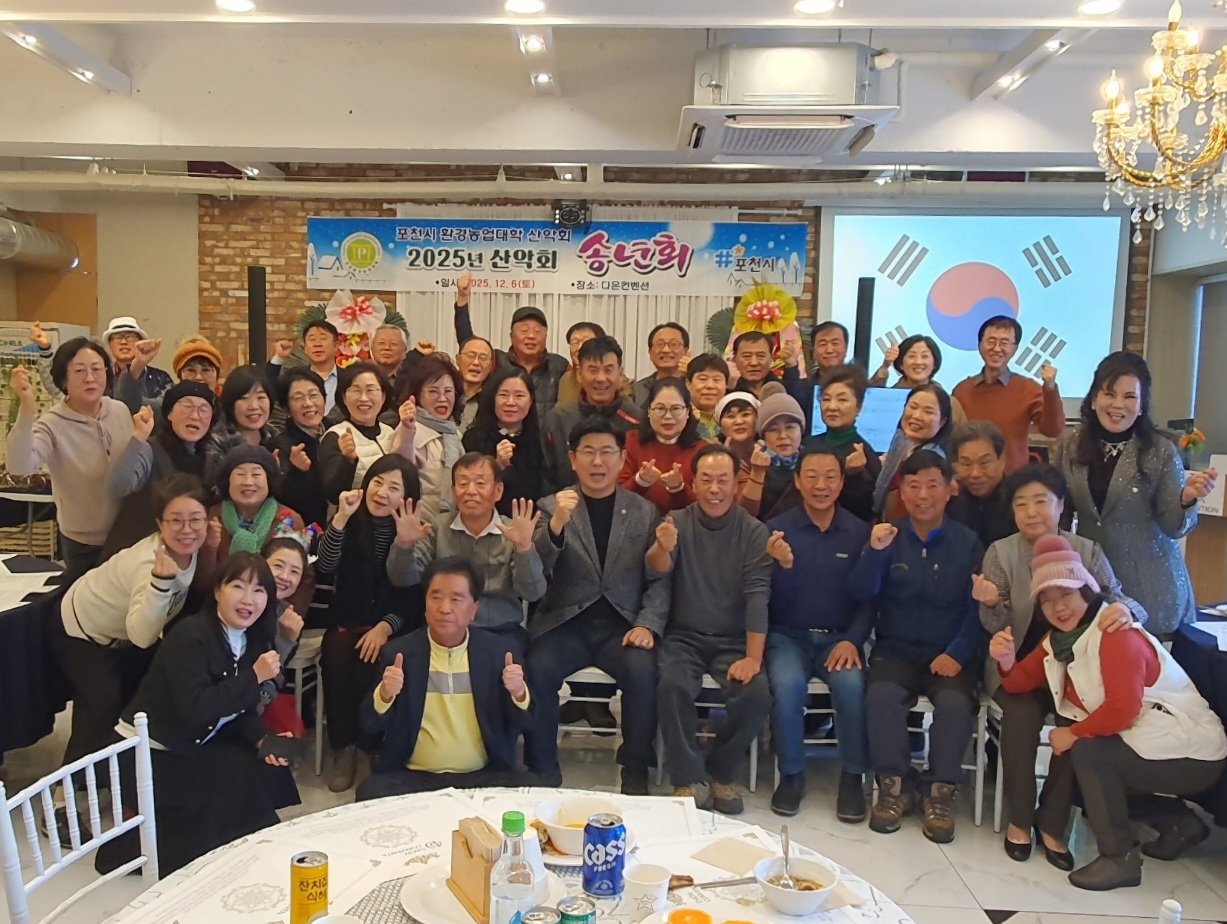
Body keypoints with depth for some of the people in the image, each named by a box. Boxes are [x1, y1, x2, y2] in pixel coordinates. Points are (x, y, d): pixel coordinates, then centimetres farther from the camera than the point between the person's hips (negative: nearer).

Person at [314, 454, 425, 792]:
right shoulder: (350, 523, 1)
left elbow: (415, 595, -8)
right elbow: (324, 572, -14)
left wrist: (386, 626, -25)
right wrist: (340, 518, -22)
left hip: (394, 627, -2)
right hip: (347, 624, 2)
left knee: (373, 663, -30)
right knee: (338, 657, -28)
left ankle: (376, 748, -9)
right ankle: (343, 748, -10)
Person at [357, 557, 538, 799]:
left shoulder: (499, 650, 0)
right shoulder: (398, 652, 0)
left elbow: (521, 723, 3)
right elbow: (371, 726, 0)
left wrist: (519, 693, -20)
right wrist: (384, 694, -22)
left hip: (484, 776, 0)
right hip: (412, 777, 0)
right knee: (371, 795, -29)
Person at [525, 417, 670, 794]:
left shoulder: (645, 512, 10)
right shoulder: (551, 507, 7)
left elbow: (659, 579, 7)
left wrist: (648, 624, -10)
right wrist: (557, 523, -24)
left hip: (621, 624, 0)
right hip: (564, 623, 0)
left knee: (642, 671, -27)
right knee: (537, 670, -27)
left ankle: (635, 774, -6)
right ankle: (543, 775, -8)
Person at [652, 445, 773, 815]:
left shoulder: (754, 531, -1)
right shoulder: (677, 522, 2)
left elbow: (758, 596, -9)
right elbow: (658, 570, -15)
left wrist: (753, 658, -20)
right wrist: (662, 547, -40)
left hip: (734, 640, 0)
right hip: (684, 636, 0)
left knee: (757, 693, -24)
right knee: (672, 685, -29)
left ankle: (720, 773, 2)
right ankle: (689, 779, -9)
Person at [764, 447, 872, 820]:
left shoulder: (860, 533, 2)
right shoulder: (777, 528, -2)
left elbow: (868, 598, 3)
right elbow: (774, 600, -6)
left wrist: (852, 640, -13)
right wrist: (782, 566, -26)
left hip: (839, 637, 1)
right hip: (788, 635, -1)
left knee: (851, 684, -28)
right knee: (787, 685, -29)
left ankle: (853, 777, -5)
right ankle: (791, 774, -5)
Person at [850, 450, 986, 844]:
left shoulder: (967, 542, 5)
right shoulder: (888, 535, 6)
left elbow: (978, 608, -2)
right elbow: (861, 593, -6)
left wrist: (957, 653, -16)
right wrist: (875, 551, -22)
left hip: (951, 653, 0)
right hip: (896, 649, 1)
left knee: (955, 702, -29)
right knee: (881, 695, -28)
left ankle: (941, 793, -8)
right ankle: (894, 785, -7)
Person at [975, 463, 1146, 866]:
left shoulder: (1087, 552, 2)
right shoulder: (1000, 552, -3)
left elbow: (1118, 599, -6)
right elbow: (999, 627, -7)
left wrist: (1125, 609, -31)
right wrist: (992, 604, -31)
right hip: (1018, 664, -1)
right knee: (1023, 712, -29)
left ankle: (1053, 823, -4)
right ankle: (1018, 819, -6)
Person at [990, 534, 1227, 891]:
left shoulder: (1116, 635, -21)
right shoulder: (1060, 639, 5)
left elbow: (1122, 709, -29)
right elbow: (1023, 682, 0)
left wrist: (1073, 734, -16)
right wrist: (1007, 661, -21)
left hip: (1191, 754, -10)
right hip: (1149, 745, 10)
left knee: (1088, 751, -22)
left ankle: (1120, 858, -11)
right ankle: (1179, 822, 20)